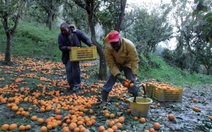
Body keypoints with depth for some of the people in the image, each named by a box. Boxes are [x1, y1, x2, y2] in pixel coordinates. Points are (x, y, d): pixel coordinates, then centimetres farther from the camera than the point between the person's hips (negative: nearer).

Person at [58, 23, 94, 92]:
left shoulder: (76, 32, -14)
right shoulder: (60, 36, -10)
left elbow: (85, 39, -8)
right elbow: (61, 47, -10)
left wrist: (90, 44, -26)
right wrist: (67, 48, -31)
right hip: (67, 55, 2)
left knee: (75, 68, -1)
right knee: (68, 69, -1)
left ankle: (77, 84, 15)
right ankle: (72, 85, 14)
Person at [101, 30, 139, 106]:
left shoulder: (129, 45, -35)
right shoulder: (107, 48, -29)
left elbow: (134, 60, -31)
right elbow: (111, 64, -26)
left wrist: (134, 76, -38)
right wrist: (118, 76, -36)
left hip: (127, 64, -1)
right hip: (115, 64, 1)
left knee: (132, 82, -9)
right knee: (109, 81, -7)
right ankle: (104, 101, 6)